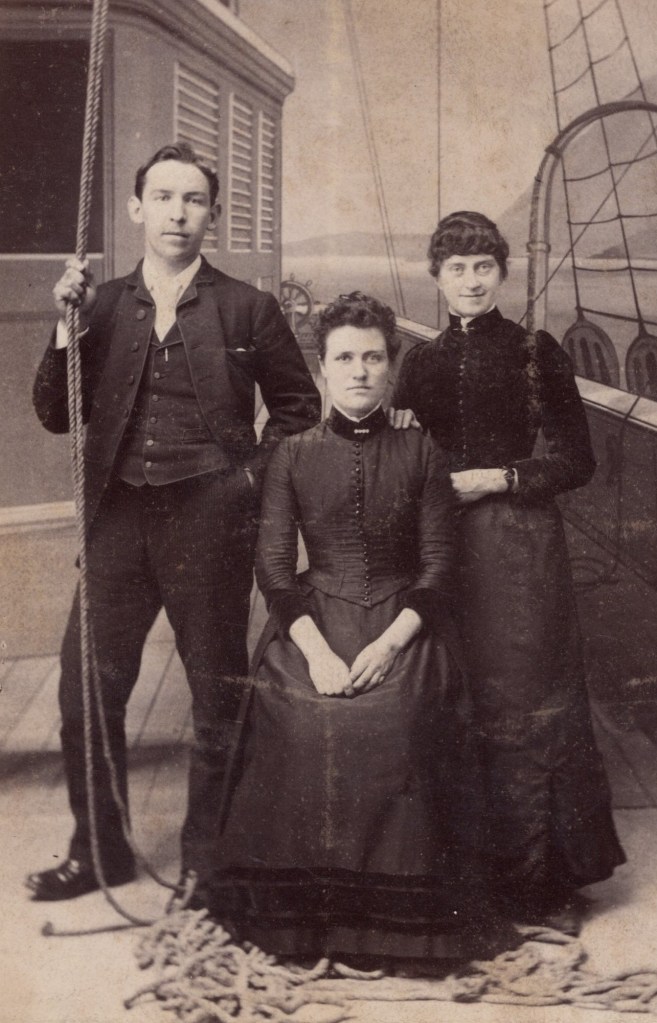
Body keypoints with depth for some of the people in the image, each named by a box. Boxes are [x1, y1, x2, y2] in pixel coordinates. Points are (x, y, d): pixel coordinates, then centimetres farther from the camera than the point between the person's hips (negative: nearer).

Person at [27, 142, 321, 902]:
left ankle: (206, 857, 23)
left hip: (209, 522, -2)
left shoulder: (245, 309, 3)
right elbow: (55, 414, 6)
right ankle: (98, 850, 22)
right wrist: (66, 326, -6)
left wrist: (254, 473, -1)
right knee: (87, 691, 4)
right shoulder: (103, 306, 9)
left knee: (217, 696, 7)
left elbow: (298, 405, 11)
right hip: (119, 518, 3)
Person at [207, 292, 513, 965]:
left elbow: (437, 565, 3)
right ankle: (307, 901, -7)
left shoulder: (419, 455, 7)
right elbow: (272, 565, 1)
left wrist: (392, 642, -13)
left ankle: (398, 905, -9)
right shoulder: (293, 456, 7)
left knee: (398, 724, -28)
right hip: (313, 623, 1)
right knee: (308, 725, -27)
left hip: (402, 625, 0)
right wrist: (315, 650, -14)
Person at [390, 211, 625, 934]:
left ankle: (539, 879, 12)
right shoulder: (421, 362, 11)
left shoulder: (537, 352, 0)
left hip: (521, 547, -3)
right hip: (443, 545, 4)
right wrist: (396, 435, -3)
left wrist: (497, 479, -11)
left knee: (525, 703, -1)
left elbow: (576, 460, -1)